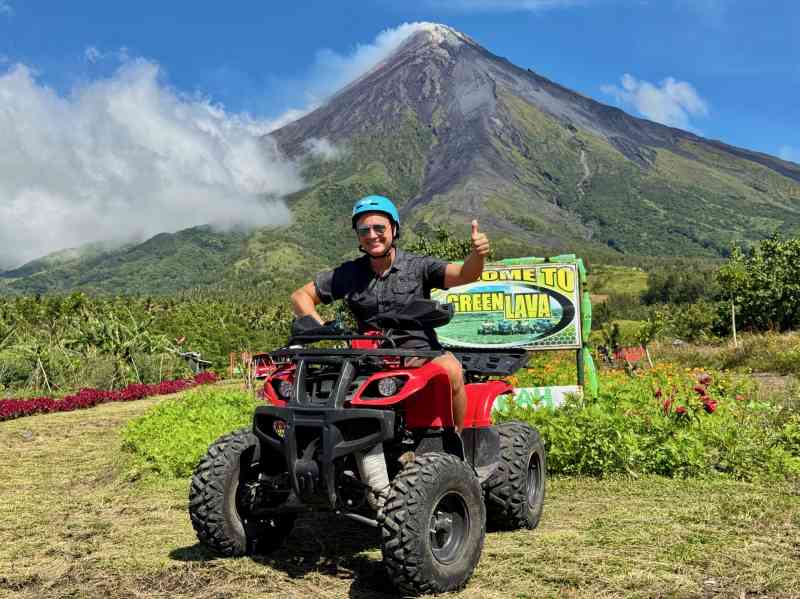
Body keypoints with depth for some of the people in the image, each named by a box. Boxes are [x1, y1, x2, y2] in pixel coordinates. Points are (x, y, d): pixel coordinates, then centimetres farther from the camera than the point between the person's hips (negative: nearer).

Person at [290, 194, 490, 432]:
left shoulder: (418, 266, 3)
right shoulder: (348, 274, 10)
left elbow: (463, 274, -12)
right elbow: (300, 296, 14)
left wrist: (477, 254, -35)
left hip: (420, 353, -2)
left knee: (450, 369, -32)